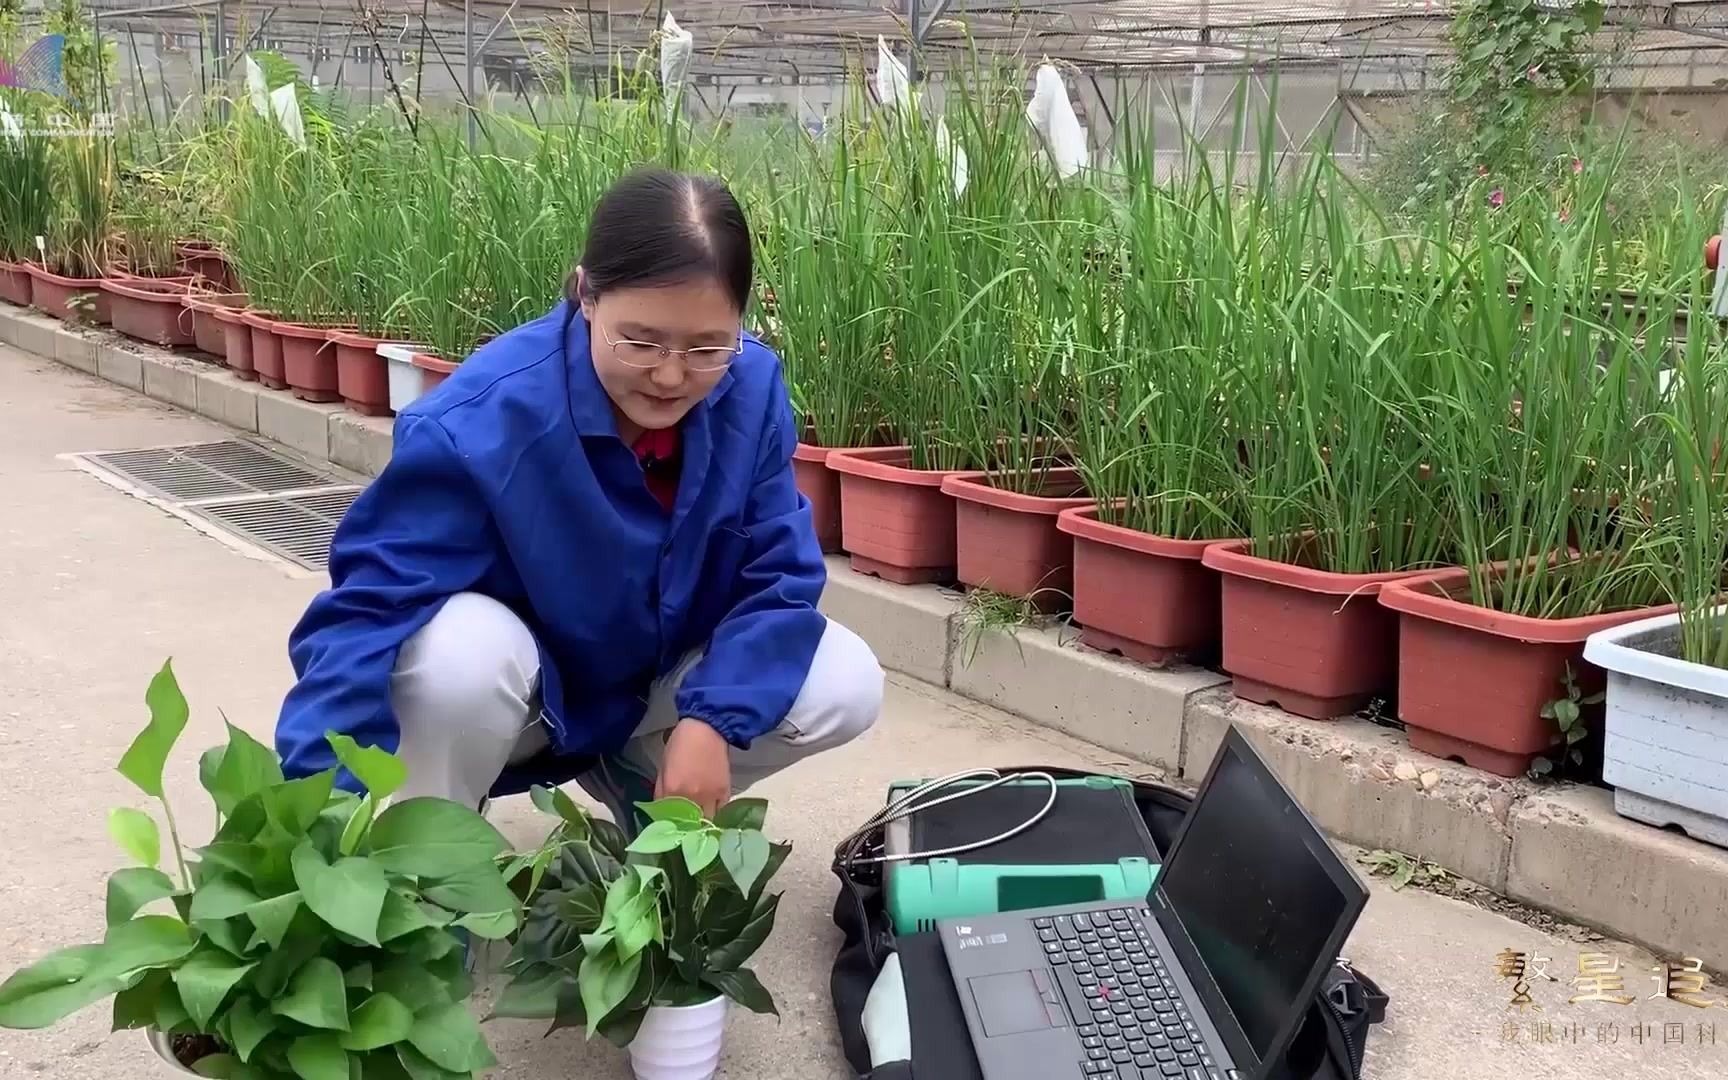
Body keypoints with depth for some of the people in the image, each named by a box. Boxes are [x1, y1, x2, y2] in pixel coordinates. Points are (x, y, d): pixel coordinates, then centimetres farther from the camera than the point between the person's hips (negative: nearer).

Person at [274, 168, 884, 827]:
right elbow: (366, 610, -35)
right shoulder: (479, 420, -32)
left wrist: (713, 718, -27)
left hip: (658, 687, 4)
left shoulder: (752, 391, -19)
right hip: (508, 688, -4)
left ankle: (638, 784, 10)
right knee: (461, 647, -38)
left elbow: (781, 577, -12)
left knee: (846, 685, -15)